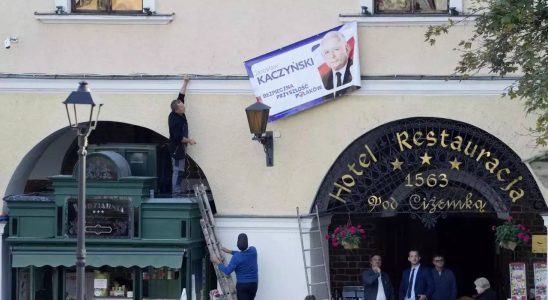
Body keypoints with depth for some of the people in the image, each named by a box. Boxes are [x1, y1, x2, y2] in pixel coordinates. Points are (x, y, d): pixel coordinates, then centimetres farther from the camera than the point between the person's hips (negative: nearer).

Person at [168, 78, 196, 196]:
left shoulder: (180, 113, 0)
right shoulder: (175, 120, -26)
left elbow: (181, 95, 9)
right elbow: (178, 137, -27)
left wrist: (185, 83, 9)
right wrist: (189, 140, -14)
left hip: (180, 148, 10)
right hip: (177, 149, -10)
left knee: (180, 170, 13)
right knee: (178, 170, -7)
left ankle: (178, 191, 17)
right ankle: (176, 192, -5)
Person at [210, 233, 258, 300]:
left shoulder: (236, 257, -19)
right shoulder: (253, 250, -2)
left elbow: (227, 271, -16)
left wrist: (217, 262, -5)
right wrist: (230, 251, 26)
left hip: (242, 285, -6)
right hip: (254, 284, 6)